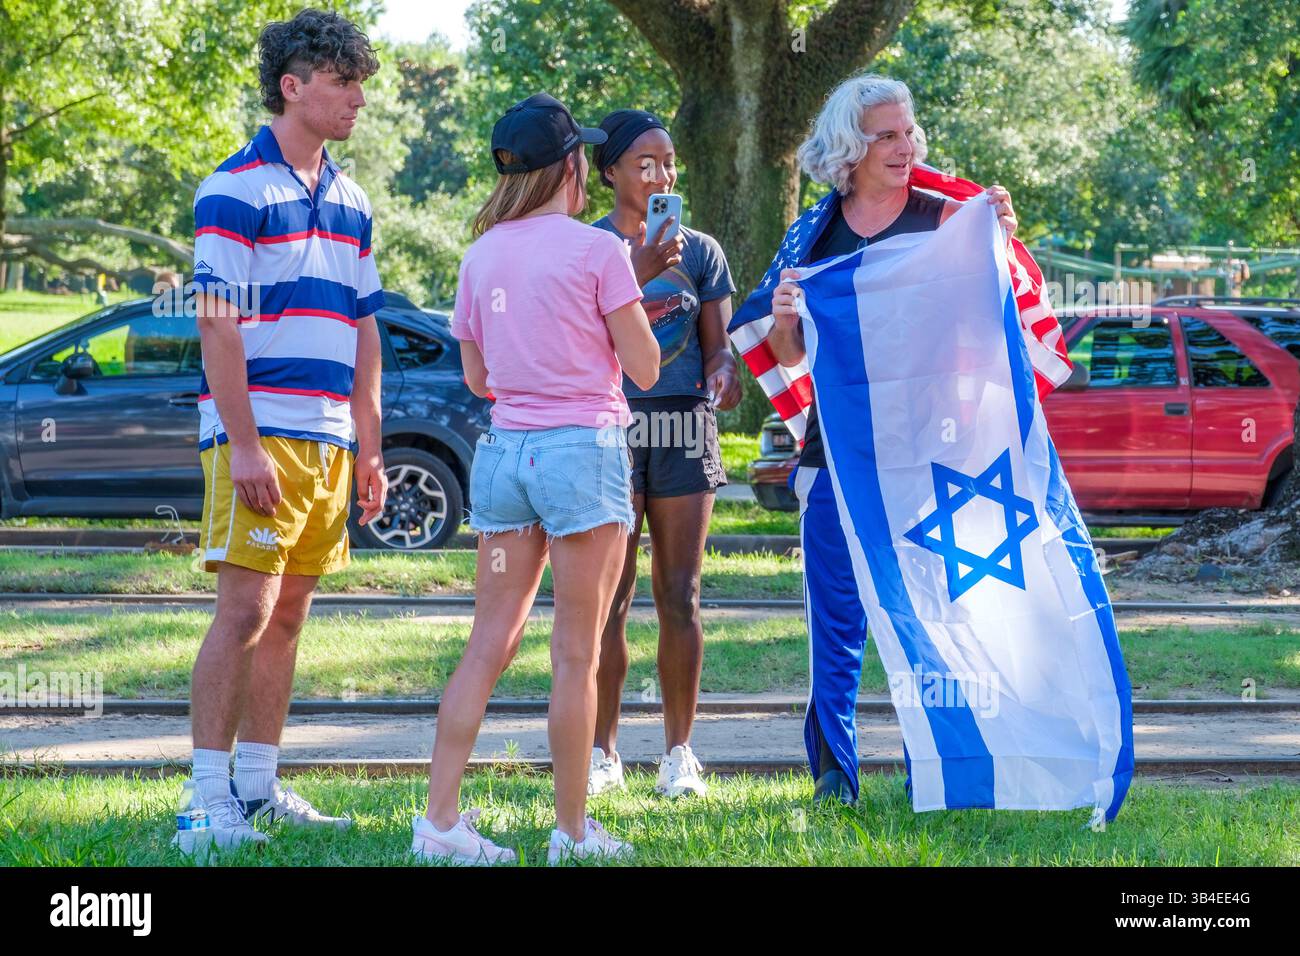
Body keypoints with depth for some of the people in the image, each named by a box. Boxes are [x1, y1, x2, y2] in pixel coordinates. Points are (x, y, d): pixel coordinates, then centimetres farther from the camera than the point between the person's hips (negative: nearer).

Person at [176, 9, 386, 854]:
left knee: (287, 617, 9)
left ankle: (260, 786, 15)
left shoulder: (349, 201, 16)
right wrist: (245, 446, -18)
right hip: (260, 436, -7)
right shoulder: (236, 192, -7)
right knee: (245, 612, -10)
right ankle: (209, 801, -7)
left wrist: (369, 448, 15)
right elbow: (218, 325, -12)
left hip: (330, 441, 7)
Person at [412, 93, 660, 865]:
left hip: (504, 448, 6)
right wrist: (630, 310, 10)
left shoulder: (482, 256, 8)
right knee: (577, 653, 1)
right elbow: (645, 368, -6)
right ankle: (574, 831, 7)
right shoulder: (596, 251, -9)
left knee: (490, 644, 9)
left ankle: (440, 818, 6)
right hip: (583, 449, -5)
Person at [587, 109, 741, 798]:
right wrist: (637, 274, -21)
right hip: (610, 429, -2)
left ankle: (679, 753, 8)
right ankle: (603, 752, 6)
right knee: (609, 598, -3)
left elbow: (717, 346, 9)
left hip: (685, 431, 2)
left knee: (680, 597, 2)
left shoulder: (700, 251, 10)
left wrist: (723, 375, -15)